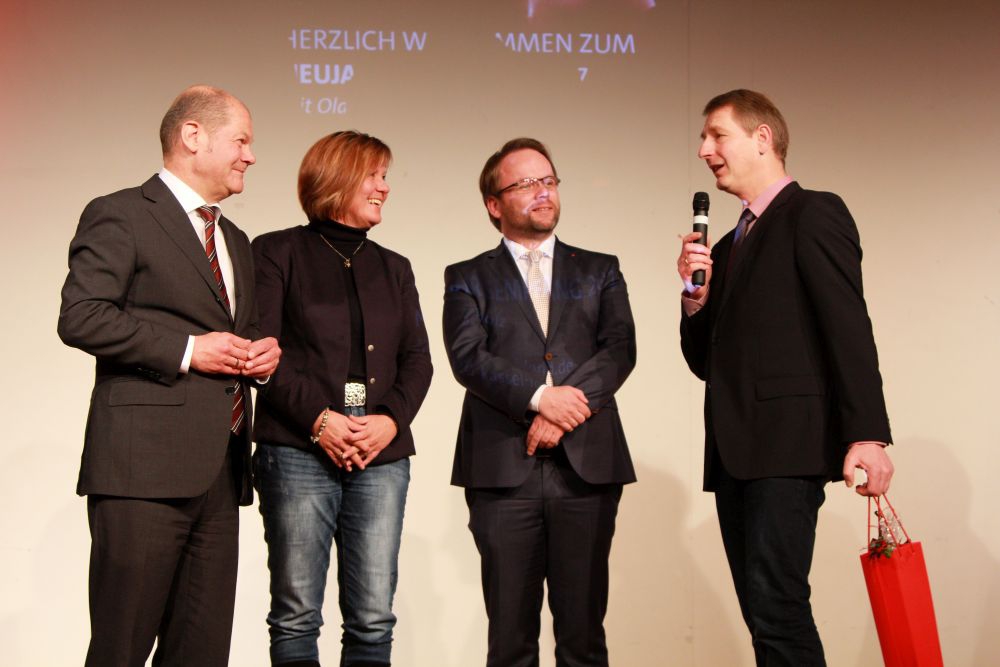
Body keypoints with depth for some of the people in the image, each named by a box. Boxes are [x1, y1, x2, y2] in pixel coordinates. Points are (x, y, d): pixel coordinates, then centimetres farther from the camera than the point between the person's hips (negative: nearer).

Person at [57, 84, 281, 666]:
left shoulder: (236, 242, 25)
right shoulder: (120, 216, -1)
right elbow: (80, 316, -12)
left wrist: (264, 352, 11)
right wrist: (187, 350, -15)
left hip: (221, 472, 8)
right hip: (145, 466, -8)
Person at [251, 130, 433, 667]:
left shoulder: (393, 269, 20)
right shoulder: (279, 253, 6)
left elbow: (416, 359, 13)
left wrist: (391, 420, -6)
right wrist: (319, 418, -14)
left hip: (381, 456, 4)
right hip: (298, 451, -4)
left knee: (373, 619, 1)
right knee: (296, 615, -2)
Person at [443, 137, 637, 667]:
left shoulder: (599, 271, 17)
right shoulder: (468, 279, 13)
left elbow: (619, 350, 2)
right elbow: (468, 357, -3)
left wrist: (563, 411, -11)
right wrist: (540, 396, -16)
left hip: (587, 464, 1)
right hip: (502, 468, -1)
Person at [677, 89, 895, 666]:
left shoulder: (813, 213, -1)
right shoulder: (730, 245, 23)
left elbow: (849, 328, -12)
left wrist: (868, 432, -21)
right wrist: (696, 295, 3)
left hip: (788, 443, -8)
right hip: (735, 449, 8)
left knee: (776, 602, -18)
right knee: (763, 612, 6)